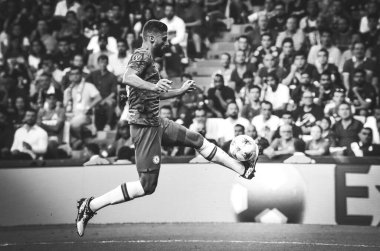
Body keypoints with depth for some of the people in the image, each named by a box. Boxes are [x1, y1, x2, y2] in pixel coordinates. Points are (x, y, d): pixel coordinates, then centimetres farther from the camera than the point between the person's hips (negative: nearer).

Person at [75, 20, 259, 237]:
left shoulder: (149, 59, 16)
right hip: (144, 125, -10)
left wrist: (181, 91, 34)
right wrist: (153, 86, -50)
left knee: (197, 140, 15)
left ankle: (243, 169, 24)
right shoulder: (142, 55, -13)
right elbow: (128, 78, -35)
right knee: (147, 186, -7)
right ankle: (90, 206, -5)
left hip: (156, 122, 10)